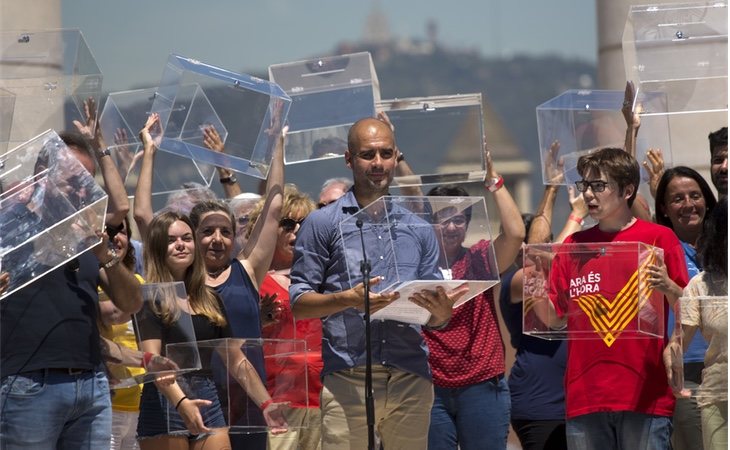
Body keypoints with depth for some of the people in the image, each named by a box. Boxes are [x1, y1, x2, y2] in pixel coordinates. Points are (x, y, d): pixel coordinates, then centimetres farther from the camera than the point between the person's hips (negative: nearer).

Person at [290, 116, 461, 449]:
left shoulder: (418, 229, 17)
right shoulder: (322, 223, 7)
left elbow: (435, 319, 16)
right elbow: (298, 303, 2)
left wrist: (442, 314, -8)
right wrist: (347, 299, -16)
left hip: (411, 380, 3)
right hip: (347, 380, -3)